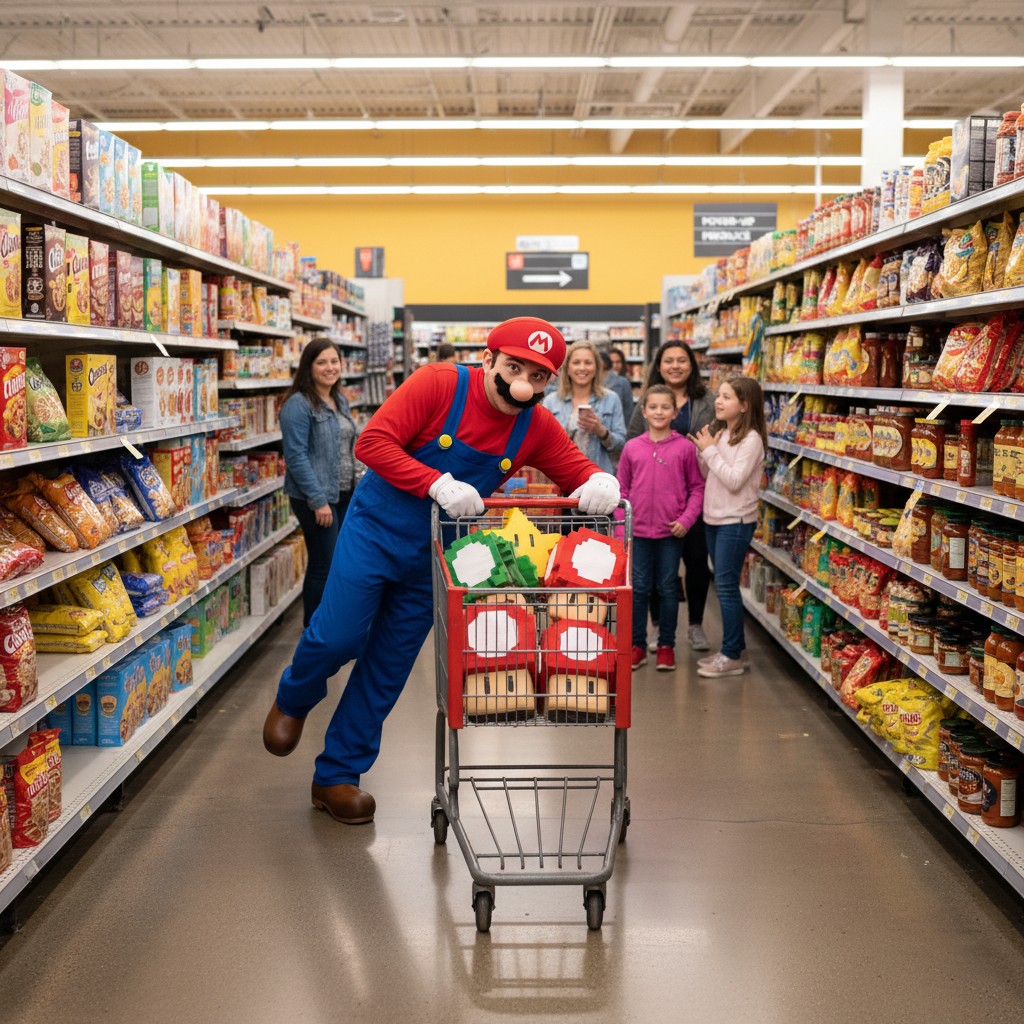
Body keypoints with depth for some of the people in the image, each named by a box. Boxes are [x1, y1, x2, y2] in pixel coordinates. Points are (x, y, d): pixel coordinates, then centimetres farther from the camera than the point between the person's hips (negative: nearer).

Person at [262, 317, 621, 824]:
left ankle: (336, 776, 25)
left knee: (389, 667, 9)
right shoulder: (438, 384, -20)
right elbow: (372, 443, -24)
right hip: (377, 530, -4)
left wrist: (600, 484, -26)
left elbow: (579, 472, 0)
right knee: (338, 636, -5)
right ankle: (292, 701, 33)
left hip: (435, 554, 4)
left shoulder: (536, 428, -7)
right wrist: (438, 484, -36)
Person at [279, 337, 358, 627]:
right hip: (316, 497, -8)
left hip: (344, 494, 8)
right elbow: (296, 456, -19)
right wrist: (319, 501, -22)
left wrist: (354, 487, 16)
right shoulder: (299, 405, -15)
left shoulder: (340, 401, 12)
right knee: (324, 565, -2)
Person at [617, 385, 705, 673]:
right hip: (639, 530, 1)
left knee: (668, 589, 9)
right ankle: (637, 645, 19)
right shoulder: (632, 448, 1)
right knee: (639, 589, 8)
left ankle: (666, 646, 20)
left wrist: (686, 519, -10)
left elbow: (697, 488, 0)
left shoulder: (685, 447, -4)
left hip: (671, 531, -1)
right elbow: (622, 490, 5)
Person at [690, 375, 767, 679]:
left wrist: (711, 451, -16)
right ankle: (735, 648, 23)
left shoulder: (751, 439, -14)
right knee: (723, 585, 13)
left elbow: (734, 480, -21)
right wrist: (702, 452, -4)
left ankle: (732, 656, 2)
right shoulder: (723, 435, 11)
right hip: (714, 518, 8)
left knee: (726, 585, -6)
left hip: (736, 522, -8)